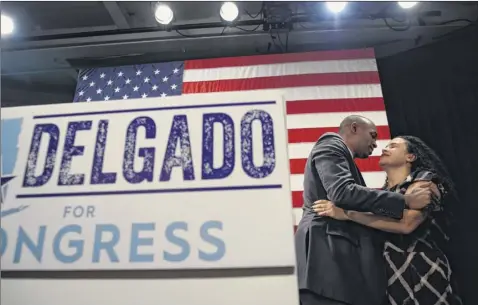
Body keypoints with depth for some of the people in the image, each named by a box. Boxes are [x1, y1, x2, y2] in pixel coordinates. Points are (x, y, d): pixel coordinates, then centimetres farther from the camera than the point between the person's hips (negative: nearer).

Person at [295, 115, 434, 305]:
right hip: (327, 253, -10)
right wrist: (406, 201, -18)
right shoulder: (331, 146, -4)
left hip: (337, 256, 10)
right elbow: (342, 191, -21)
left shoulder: (342, 156, 26)